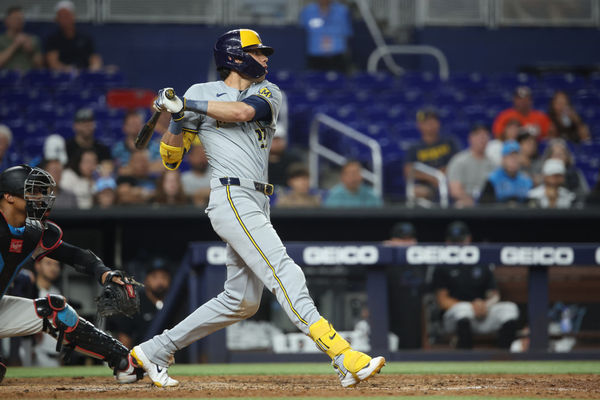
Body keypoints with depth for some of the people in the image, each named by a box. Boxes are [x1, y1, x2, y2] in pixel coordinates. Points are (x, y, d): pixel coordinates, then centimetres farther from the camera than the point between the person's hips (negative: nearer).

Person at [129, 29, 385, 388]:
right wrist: (177, 119, -10)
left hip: (256, 206, 7)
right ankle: (343, 357, -31)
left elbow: (242, 111, -9)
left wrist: (184, 106, -14)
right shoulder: (201, 93, 6)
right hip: (231, 199, -7)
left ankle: (156, 351, 19)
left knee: (242, 301, 10)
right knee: (285, 274, -19)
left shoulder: (268, 92, 15)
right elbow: (171, 159, 9)